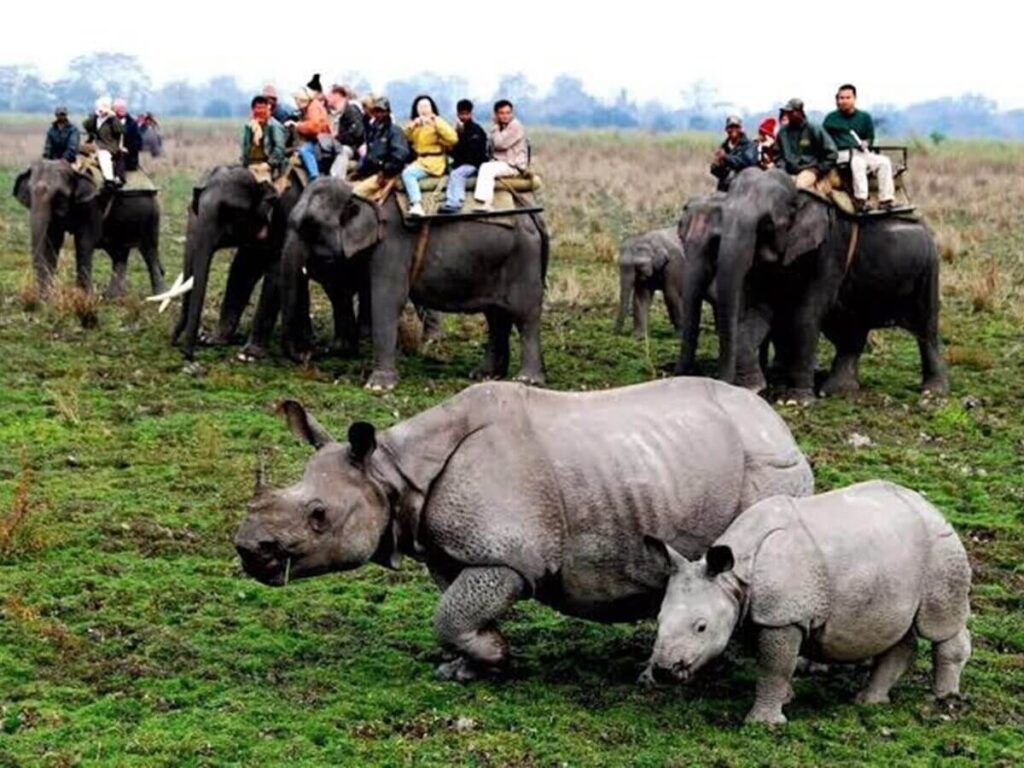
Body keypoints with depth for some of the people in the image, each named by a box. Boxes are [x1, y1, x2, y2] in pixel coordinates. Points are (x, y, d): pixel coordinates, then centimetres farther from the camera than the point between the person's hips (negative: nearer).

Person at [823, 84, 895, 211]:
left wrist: (865, 144, -3)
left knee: (884, 161, -22)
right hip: (842, 154, -4)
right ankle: (860, 199, -45)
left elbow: (870, 138, 20)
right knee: (857, 162, -37)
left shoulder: (864, 117, 19)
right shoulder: (831, 119, 11)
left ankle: (886, 199, -26)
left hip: (862, 153, 4)